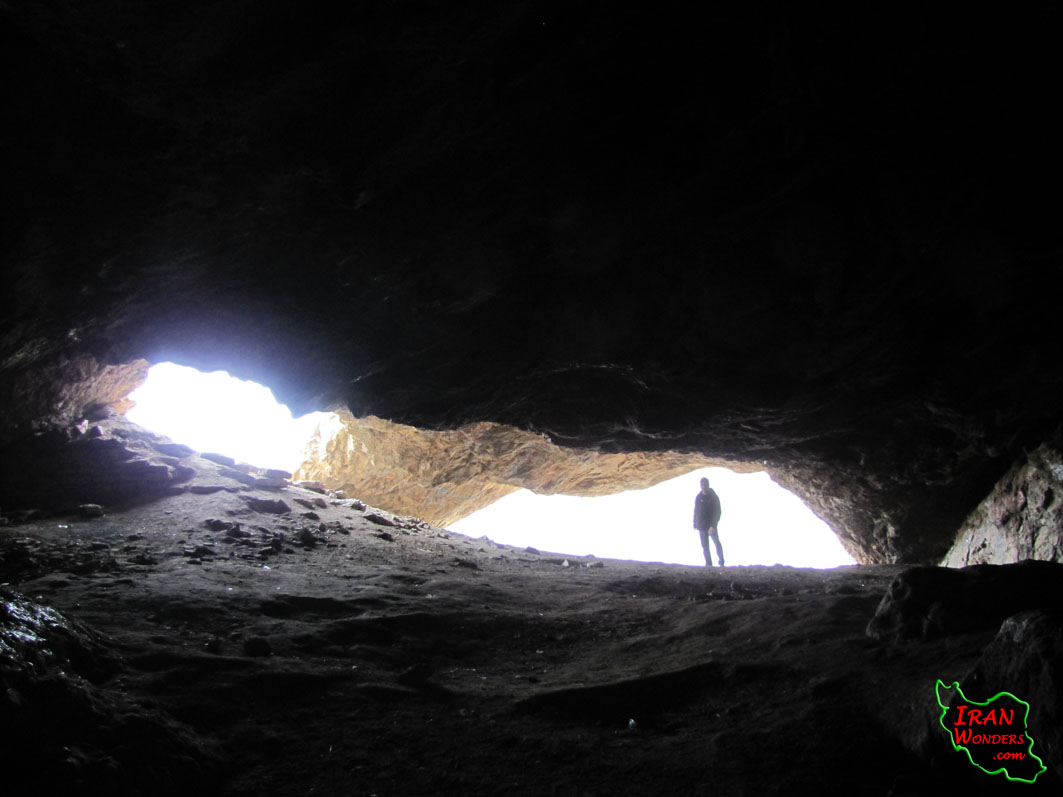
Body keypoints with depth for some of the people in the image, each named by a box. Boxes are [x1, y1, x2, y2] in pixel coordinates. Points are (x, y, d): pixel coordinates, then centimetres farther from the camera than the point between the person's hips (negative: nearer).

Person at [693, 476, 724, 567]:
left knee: (717, 543, 6)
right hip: (701, 527, 4)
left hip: (711, 526, -4)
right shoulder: (698, 497, 7)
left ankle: (721, 562, 19)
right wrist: (695, 524, 7)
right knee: (705, 546, 5)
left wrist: (713, 526, -22)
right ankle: (708, 563, 11)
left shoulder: (714, 497, -8)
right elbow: (696, 511, 14)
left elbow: (718, 512, -13)